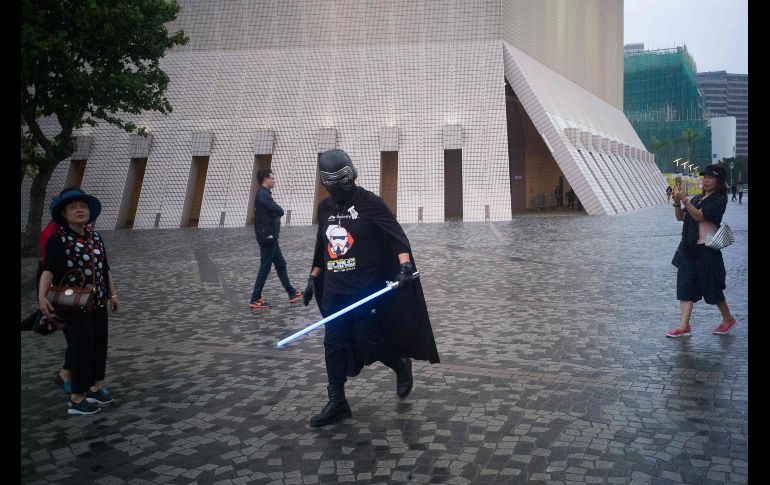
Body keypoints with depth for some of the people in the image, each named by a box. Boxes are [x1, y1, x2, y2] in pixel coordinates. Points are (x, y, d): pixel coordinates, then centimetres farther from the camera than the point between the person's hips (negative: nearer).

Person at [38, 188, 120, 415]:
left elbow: (105, 268, 15)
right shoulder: (57, 240, -11)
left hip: (98, 303, 7)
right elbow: (49, 270, -22)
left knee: (100, 345, 14)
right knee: (82, 350, -6)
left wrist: (113, 294, 15)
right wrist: (42, 296, -36)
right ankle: (76, 399, 6)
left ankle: (95, 388, 31)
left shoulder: (96, 237, 8)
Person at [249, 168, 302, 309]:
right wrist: (277, 215, 0)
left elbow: (273, 213, 14)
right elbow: (279, 211, -20)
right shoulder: (263, 195, -17)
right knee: (265, 268, -4)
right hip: (267, 236, -10)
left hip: (269, 236, 10)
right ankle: (255, 299, 2)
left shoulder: (263, 194, 16)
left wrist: (276, 217, -5)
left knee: (281, 265, 15)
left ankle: (292, 293, 22)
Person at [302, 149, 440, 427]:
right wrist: (313, 279, 22)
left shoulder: (369, 203, -8)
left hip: (367, 289, -6)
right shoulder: (325, 208, 11)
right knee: (333, 345, 3)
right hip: (333, 291, 6)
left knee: (370, 344, -3)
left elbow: (397, 236, -16)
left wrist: (405, 264, -30)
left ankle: (402, 365, 29)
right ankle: (337, 404, 13)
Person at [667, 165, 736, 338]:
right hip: (689, 247, 7)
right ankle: (684, 327, 1)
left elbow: (699, 216, -21)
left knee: (712, 287, 5)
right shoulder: (698, 198, 13)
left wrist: (685, 201, -30)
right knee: (685, 286, 1)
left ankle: (728, 319, 28)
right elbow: (680, 217, 9)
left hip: (706, 249, -7)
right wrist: (677, 203, -8)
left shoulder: (718, 200, -9)